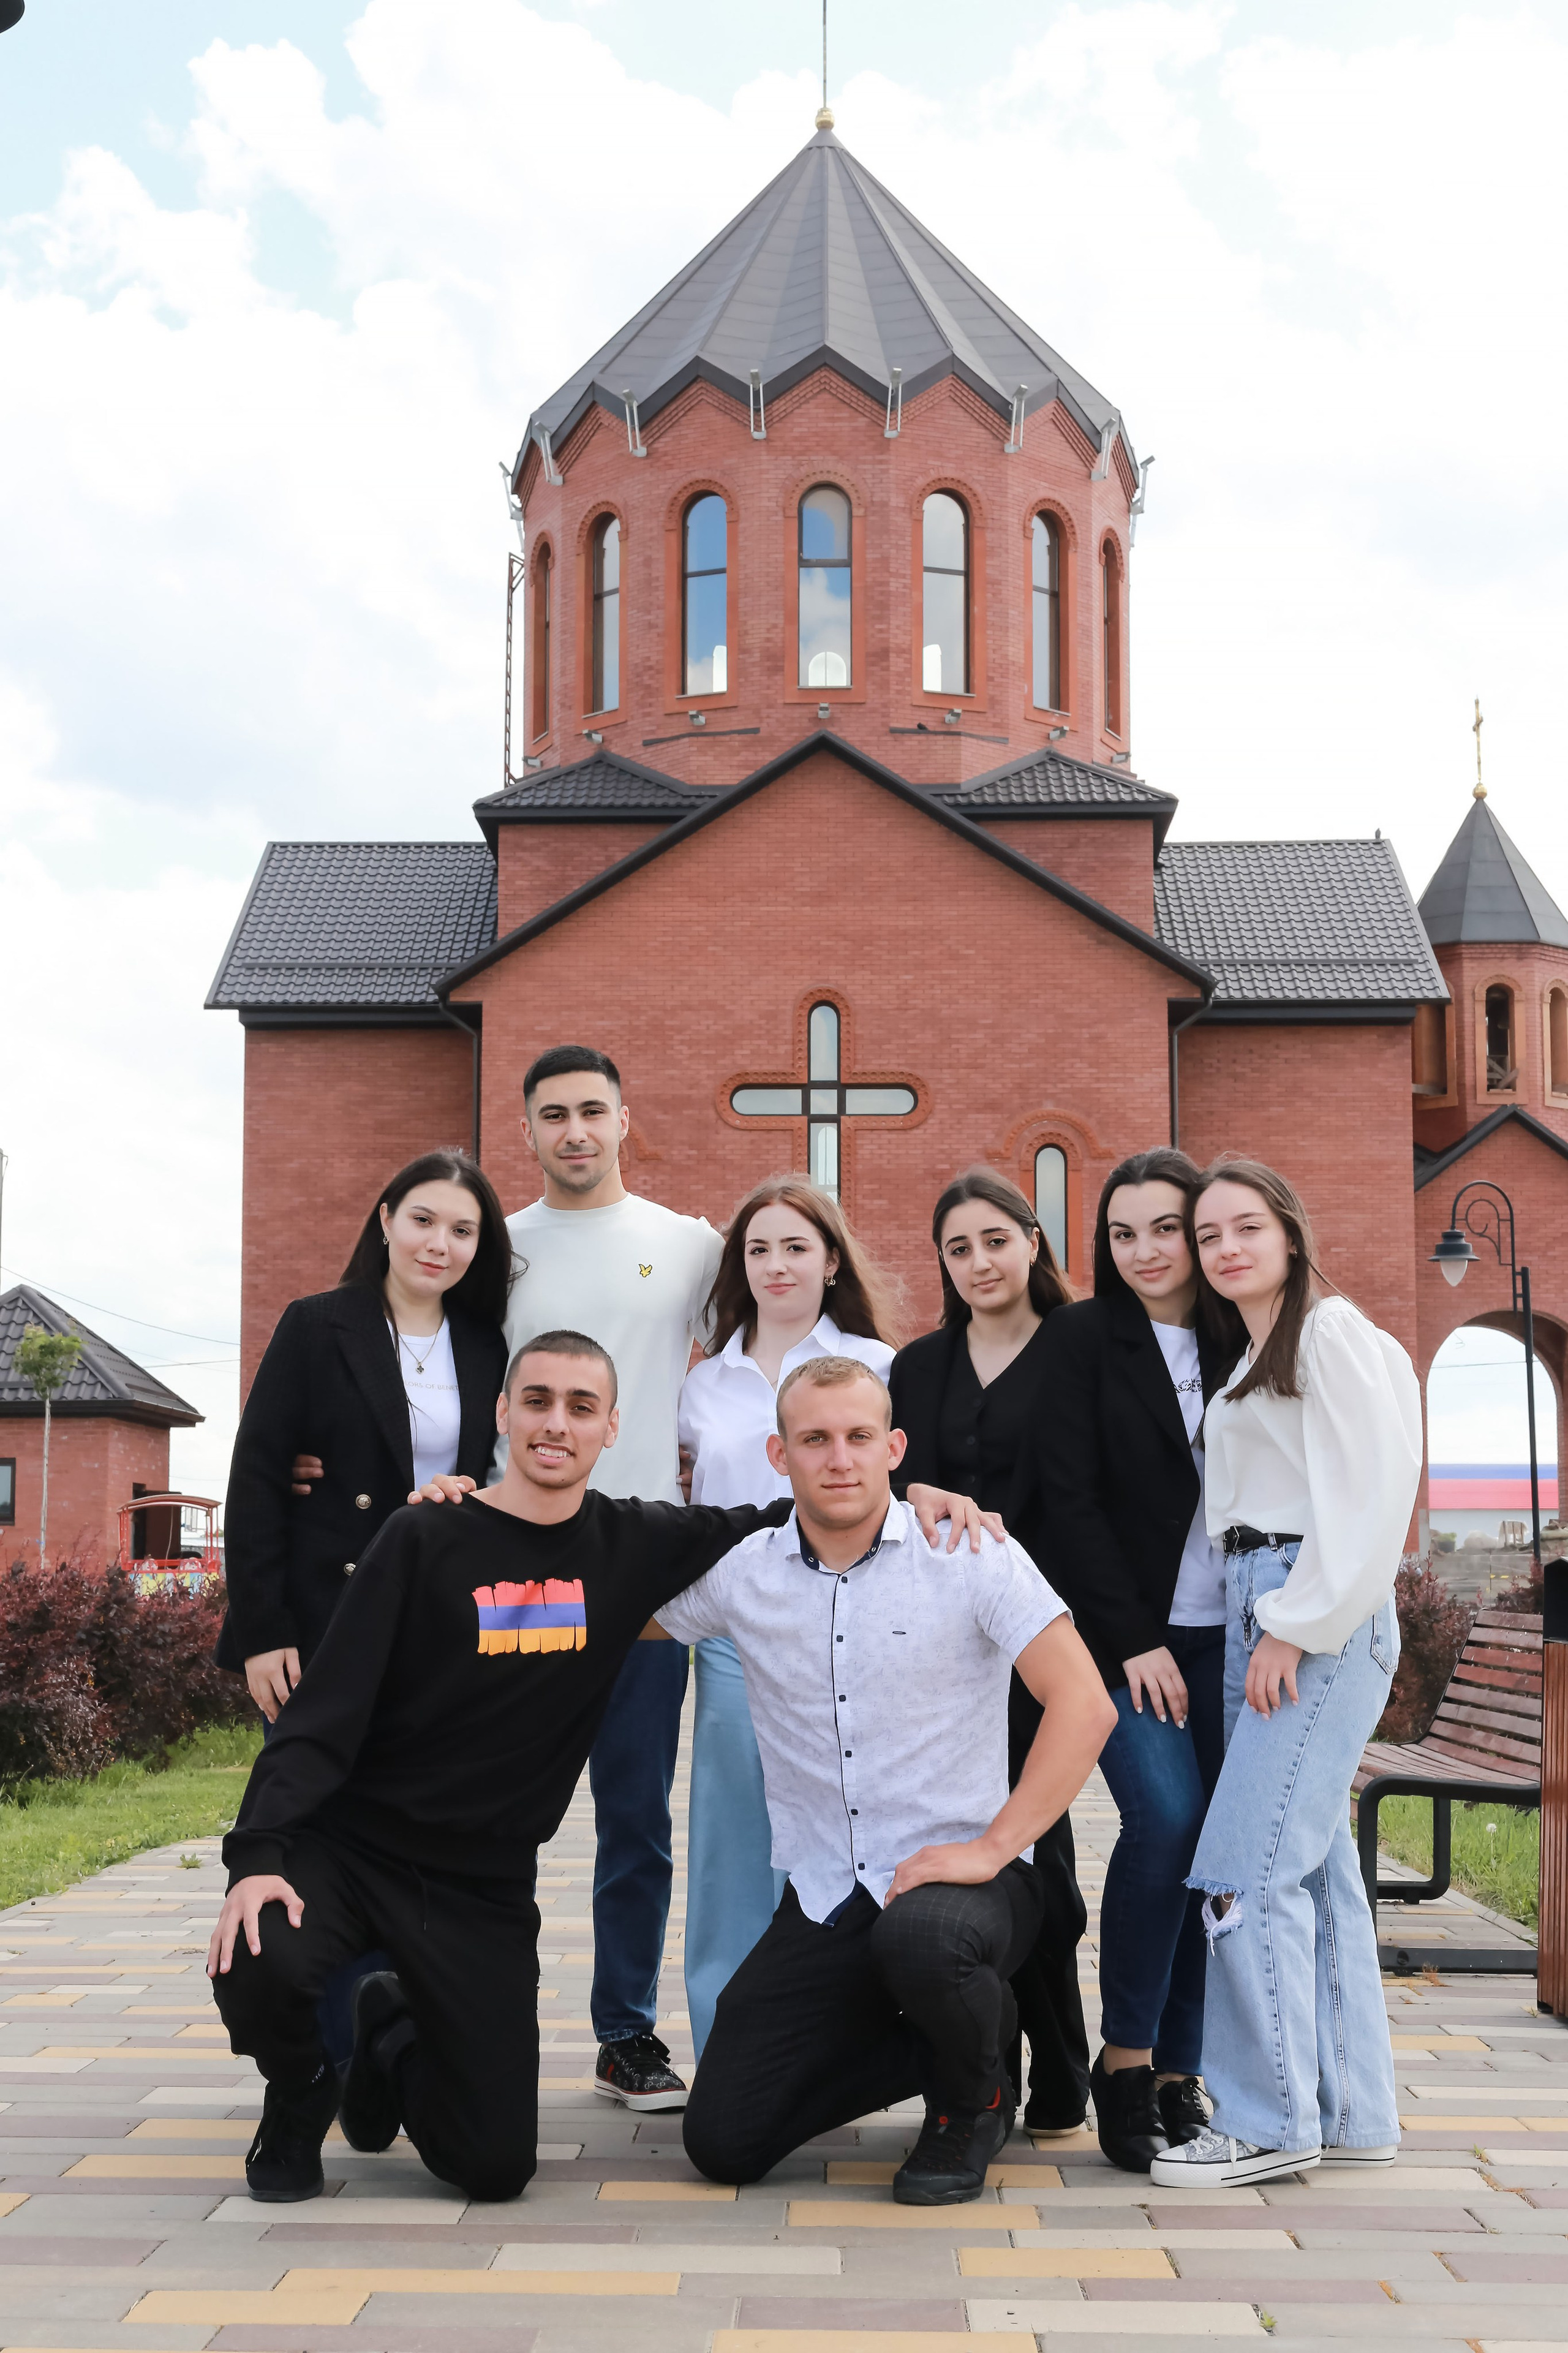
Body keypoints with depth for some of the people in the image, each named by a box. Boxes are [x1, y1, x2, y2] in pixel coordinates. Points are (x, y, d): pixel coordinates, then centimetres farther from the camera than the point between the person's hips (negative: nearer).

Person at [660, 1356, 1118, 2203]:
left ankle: (974, 2100, -2)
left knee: (921, 1939, -39)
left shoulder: (969, 1553, -7)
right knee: (723, 2141, -4)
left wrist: (992, 1847, -20)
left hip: (957, 1875, -4)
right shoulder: (739, 1573, 2)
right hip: (823, 1901, 4)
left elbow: (1083, 1704, -13)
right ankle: (928, 2047, 22)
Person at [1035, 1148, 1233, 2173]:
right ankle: (1125, 2062, -5)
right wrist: (1135, 1639, -11)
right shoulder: (1081, 1338, -1)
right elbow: (1072, 1501, -6)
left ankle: (1180, 2071, 9)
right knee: (1168, 1817, -19)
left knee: (1206, 1845, -1)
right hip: (1122, 1634, -3)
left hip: (1224, 1635, 4)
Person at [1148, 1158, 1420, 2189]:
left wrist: (1297, 1628, -17)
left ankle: (1270, 2121, -5)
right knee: (1317, 1863, 10)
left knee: (1247, 1868, -12)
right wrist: (1269, 1628, 9)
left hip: (1322, 1616, -9)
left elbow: (1369, 1496, -15)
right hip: (1259, 1611, 9)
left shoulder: (1332, 1334, -7)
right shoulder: (1249, 1359, 20)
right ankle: (1350, 2113, 16)